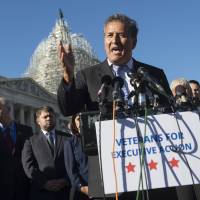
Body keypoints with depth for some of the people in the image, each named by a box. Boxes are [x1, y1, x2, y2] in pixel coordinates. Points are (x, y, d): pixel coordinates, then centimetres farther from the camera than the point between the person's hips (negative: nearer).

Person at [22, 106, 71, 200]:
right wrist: (44, 182, -11)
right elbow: (28, 166, -2)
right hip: (40, 191, -1)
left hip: (64, 190, 1)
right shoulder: (31, 141, 9)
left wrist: (65, 180, -9)